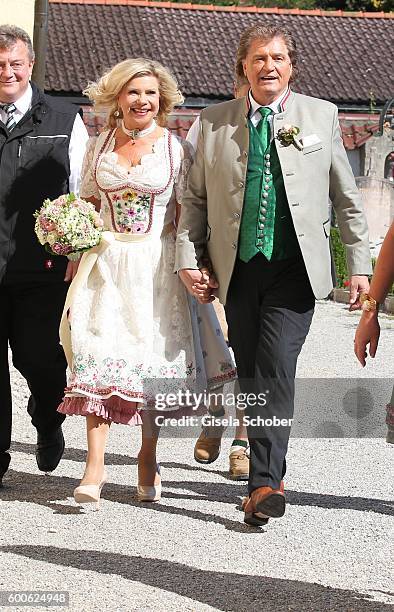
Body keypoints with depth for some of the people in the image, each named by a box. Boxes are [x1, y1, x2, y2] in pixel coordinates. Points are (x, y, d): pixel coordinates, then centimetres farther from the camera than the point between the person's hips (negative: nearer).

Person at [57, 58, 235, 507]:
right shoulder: (99, 145, 8)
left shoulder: (176, 148, 0)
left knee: (154, 360, 4)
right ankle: (95, 465, -7)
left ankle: (148, 456, 20)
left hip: (157, 266, -2)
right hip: (106, 264, 2)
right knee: (98, 356, -7)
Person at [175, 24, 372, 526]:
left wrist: (360, 266, 5)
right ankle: (270, 469, 23)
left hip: (294, 268, -2)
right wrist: (187, 258, 0)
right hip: (237, 268, 2)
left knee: (276, 367, -15)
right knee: (251, 375, 8)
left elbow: (346, 198, 9)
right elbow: (195, 197, 11)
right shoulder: (213, 122, 8)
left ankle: (265, 482, -14)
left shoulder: (321, 116, 6)